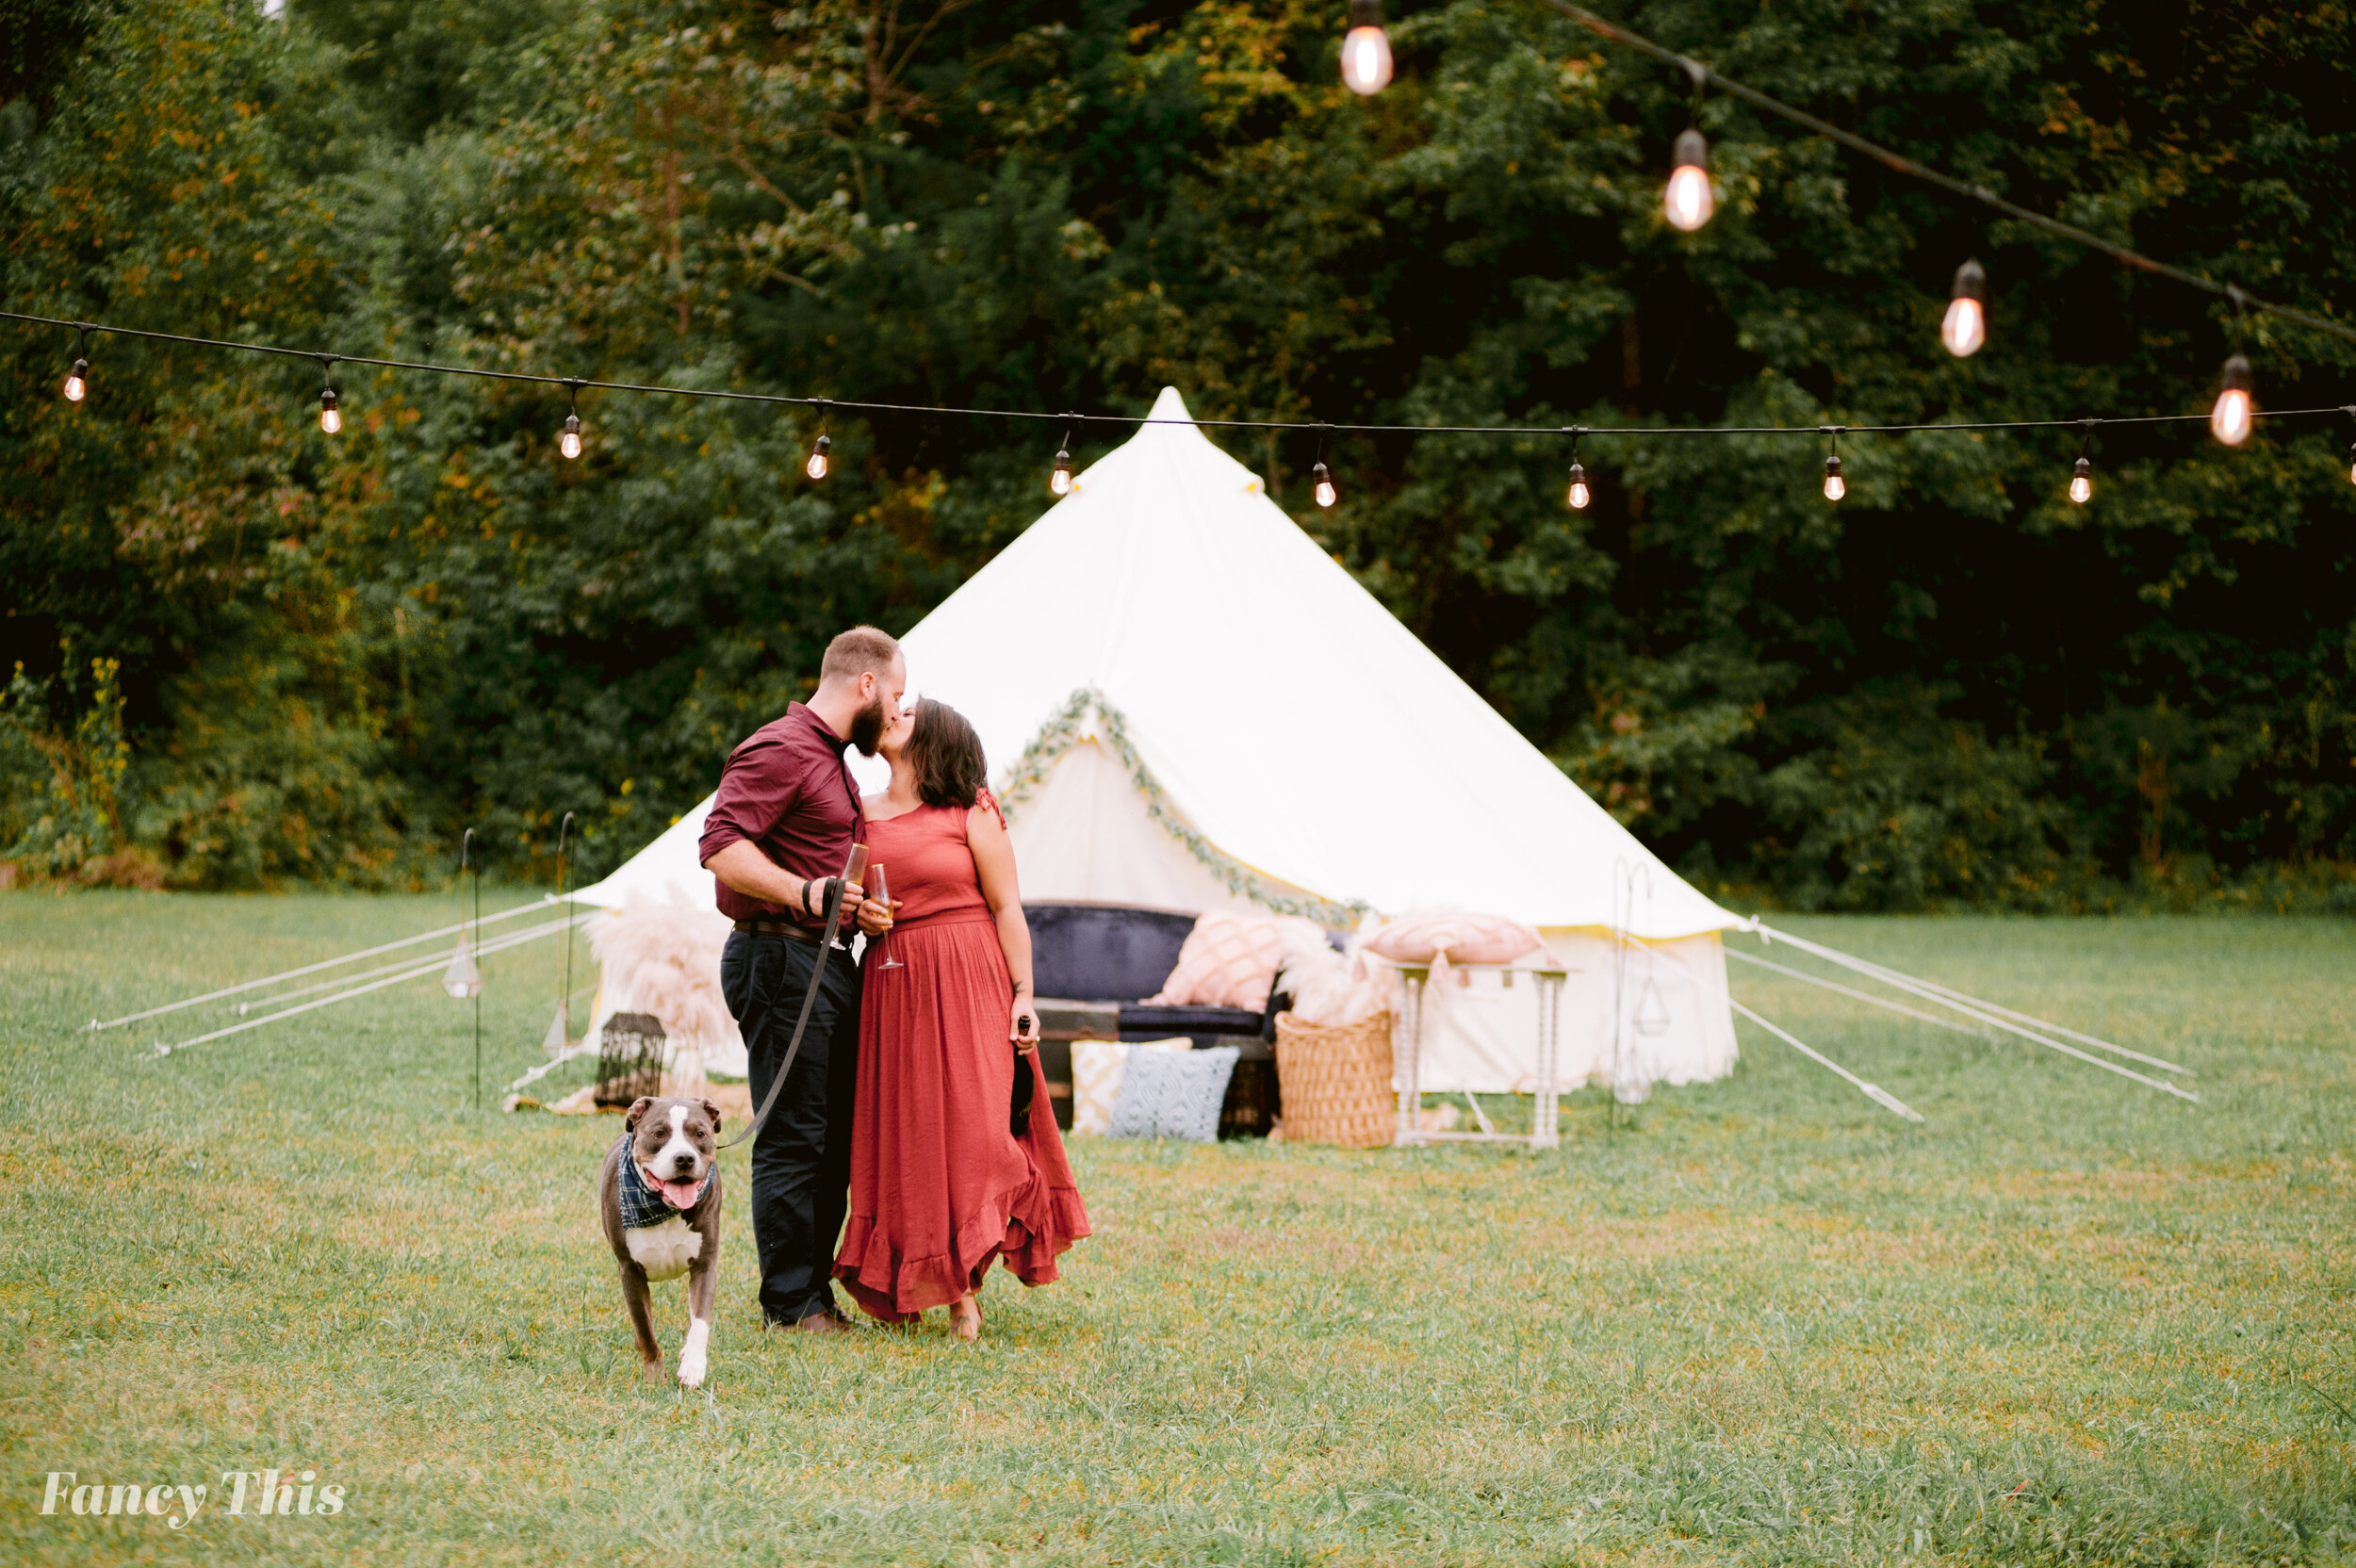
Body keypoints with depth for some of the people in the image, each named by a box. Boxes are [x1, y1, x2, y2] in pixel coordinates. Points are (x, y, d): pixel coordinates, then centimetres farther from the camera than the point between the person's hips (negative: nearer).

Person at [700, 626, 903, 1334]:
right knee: (792, 1137, -7)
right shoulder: (781, 750, -12)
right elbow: (721, 845, -23)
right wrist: (804, 894, -32)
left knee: (833, 1137, 12)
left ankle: (812, 1292, 19)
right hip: (780, 957, -11)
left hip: (826, 962, 11)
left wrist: (855, 904, 15)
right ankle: (789, 1302, -1)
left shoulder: (831, 759, 22)